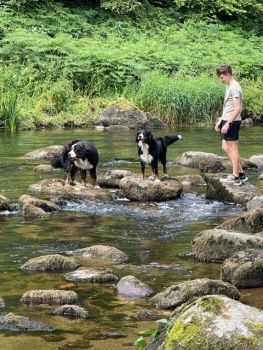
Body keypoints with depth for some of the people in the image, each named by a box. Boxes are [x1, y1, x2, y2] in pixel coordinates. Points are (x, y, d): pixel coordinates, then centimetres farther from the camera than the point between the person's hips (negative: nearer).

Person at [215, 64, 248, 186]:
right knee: (226, 148, 13)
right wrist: (220, 121, 21)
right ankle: (241, 173, 17)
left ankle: (236, 177, 3)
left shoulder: (234, 87, -16)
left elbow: (238, 109, -21)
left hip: (232, 122, -10)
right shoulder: (229, 86, 15)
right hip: (227, 121, 10)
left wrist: (228, 123, -22)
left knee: (233, 148, -4)